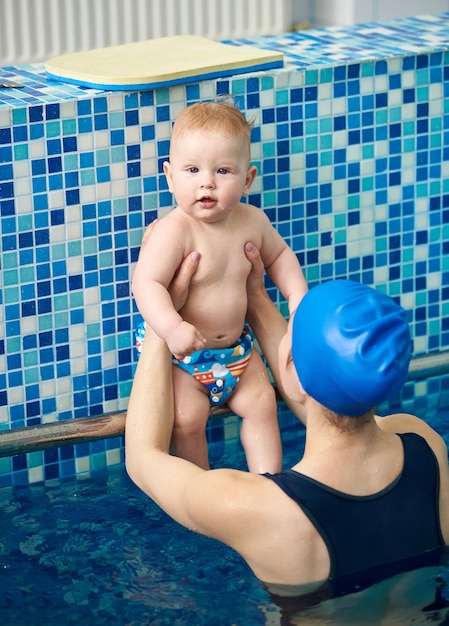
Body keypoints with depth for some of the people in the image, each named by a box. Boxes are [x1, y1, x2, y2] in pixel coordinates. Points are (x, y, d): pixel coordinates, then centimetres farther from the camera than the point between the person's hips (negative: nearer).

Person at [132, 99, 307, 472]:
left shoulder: (252, 221, -4)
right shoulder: (174, 232, -26)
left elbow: (278, 255, 17)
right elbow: (146, 283, -34)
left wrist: (297, 293, 3)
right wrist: (172, 328, -49)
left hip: (235, 346, 6)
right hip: (179, 353, -6)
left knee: (261, 403, 4)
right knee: (187, 418, -18)